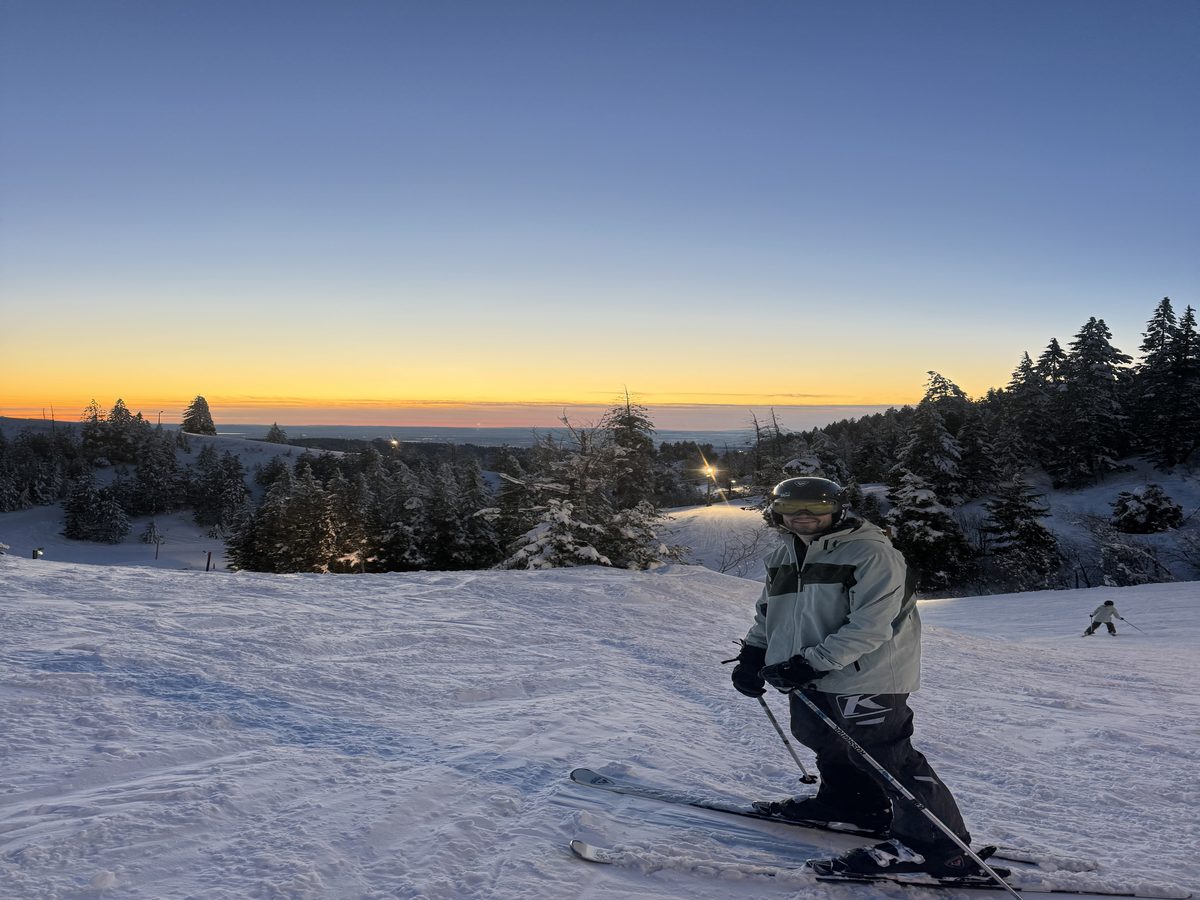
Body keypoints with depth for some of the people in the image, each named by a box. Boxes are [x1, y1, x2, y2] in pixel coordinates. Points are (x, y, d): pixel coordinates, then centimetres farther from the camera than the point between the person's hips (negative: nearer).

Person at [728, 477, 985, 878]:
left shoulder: (870, 553, -14)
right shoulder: (784, 556, 12)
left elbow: (871, 624, -23)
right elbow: (768, 612, 23)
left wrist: (815, 661, -27)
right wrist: (752, 655, 8)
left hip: (863, 677, -9)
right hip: (809, 679, 9)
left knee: (886, 757, -9)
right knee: (823, 741, 21)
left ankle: (936, 844, 0)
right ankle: (849, 802, 43)